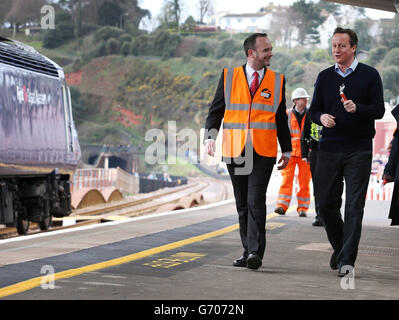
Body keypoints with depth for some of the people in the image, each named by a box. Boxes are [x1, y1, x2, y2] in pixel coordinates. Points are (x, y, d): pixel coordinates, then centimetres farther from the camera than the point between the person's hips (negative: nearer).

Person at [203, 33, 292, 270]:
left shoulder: (277, 80, 9)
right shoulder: (229, 77, 7)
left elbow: (281, 118, 16)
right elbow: (216, 110, 8)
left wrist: (287, 150, 16)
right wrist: (210, 136, -8)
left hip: (263, 152, -1)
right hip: (235, 150, 2)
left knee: (256, 201, -13)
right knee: (242, 204, 8)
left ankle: (256, 253, -14)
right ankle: (248, 252, 17)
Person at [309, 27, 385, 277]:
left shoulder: (369, 75, 2)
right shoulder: (325, 77, 12)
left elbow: (379, 109, -2)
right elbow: (314, 109, 14)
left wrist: (357, 108, -20)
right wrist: (321, 117, -9)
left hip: (359, 150, -3)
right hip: (329, 149, 4)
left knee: (354, 206, -6)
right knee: (326, 204, 5)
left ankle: (347, 259, -4)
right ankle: (339, 248, 28)